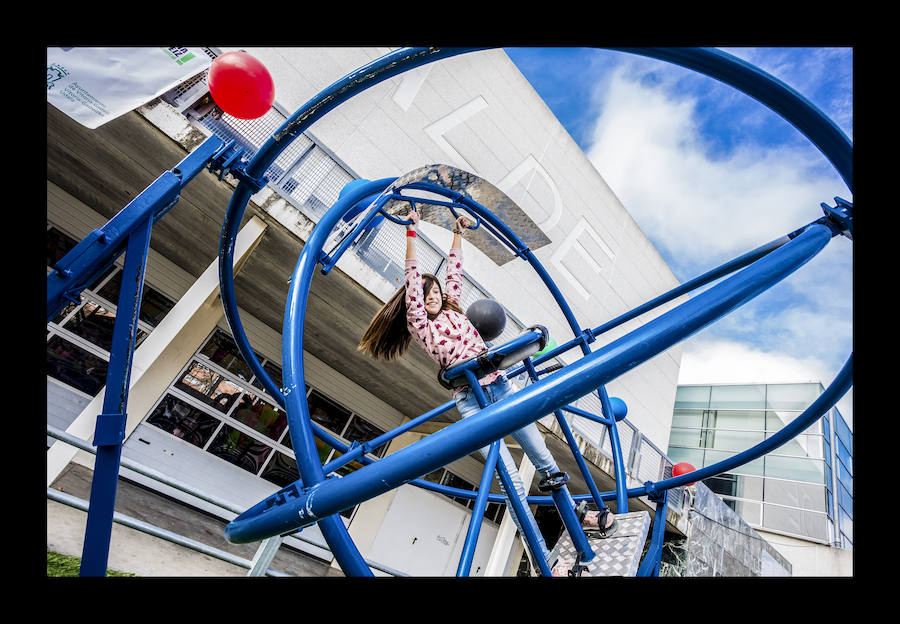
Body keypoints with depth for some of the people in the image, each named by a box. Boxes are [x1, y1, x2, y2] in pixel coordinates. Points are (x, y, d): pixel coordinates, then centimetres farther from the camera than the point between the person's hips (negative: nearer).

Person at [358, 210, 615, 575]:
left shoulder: (453, 310, 16)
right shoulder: (419, 325, 1)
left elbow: (454, 270, 19)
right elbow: (412, 276, -6)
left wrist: (458, 234, 20)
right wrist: (412, 231, -8)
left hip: (502, 387, 5)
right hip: (472, 402, -5)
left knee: (542, 458, 14)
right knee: (512, 483, -7)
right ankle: (546, 563, 4)